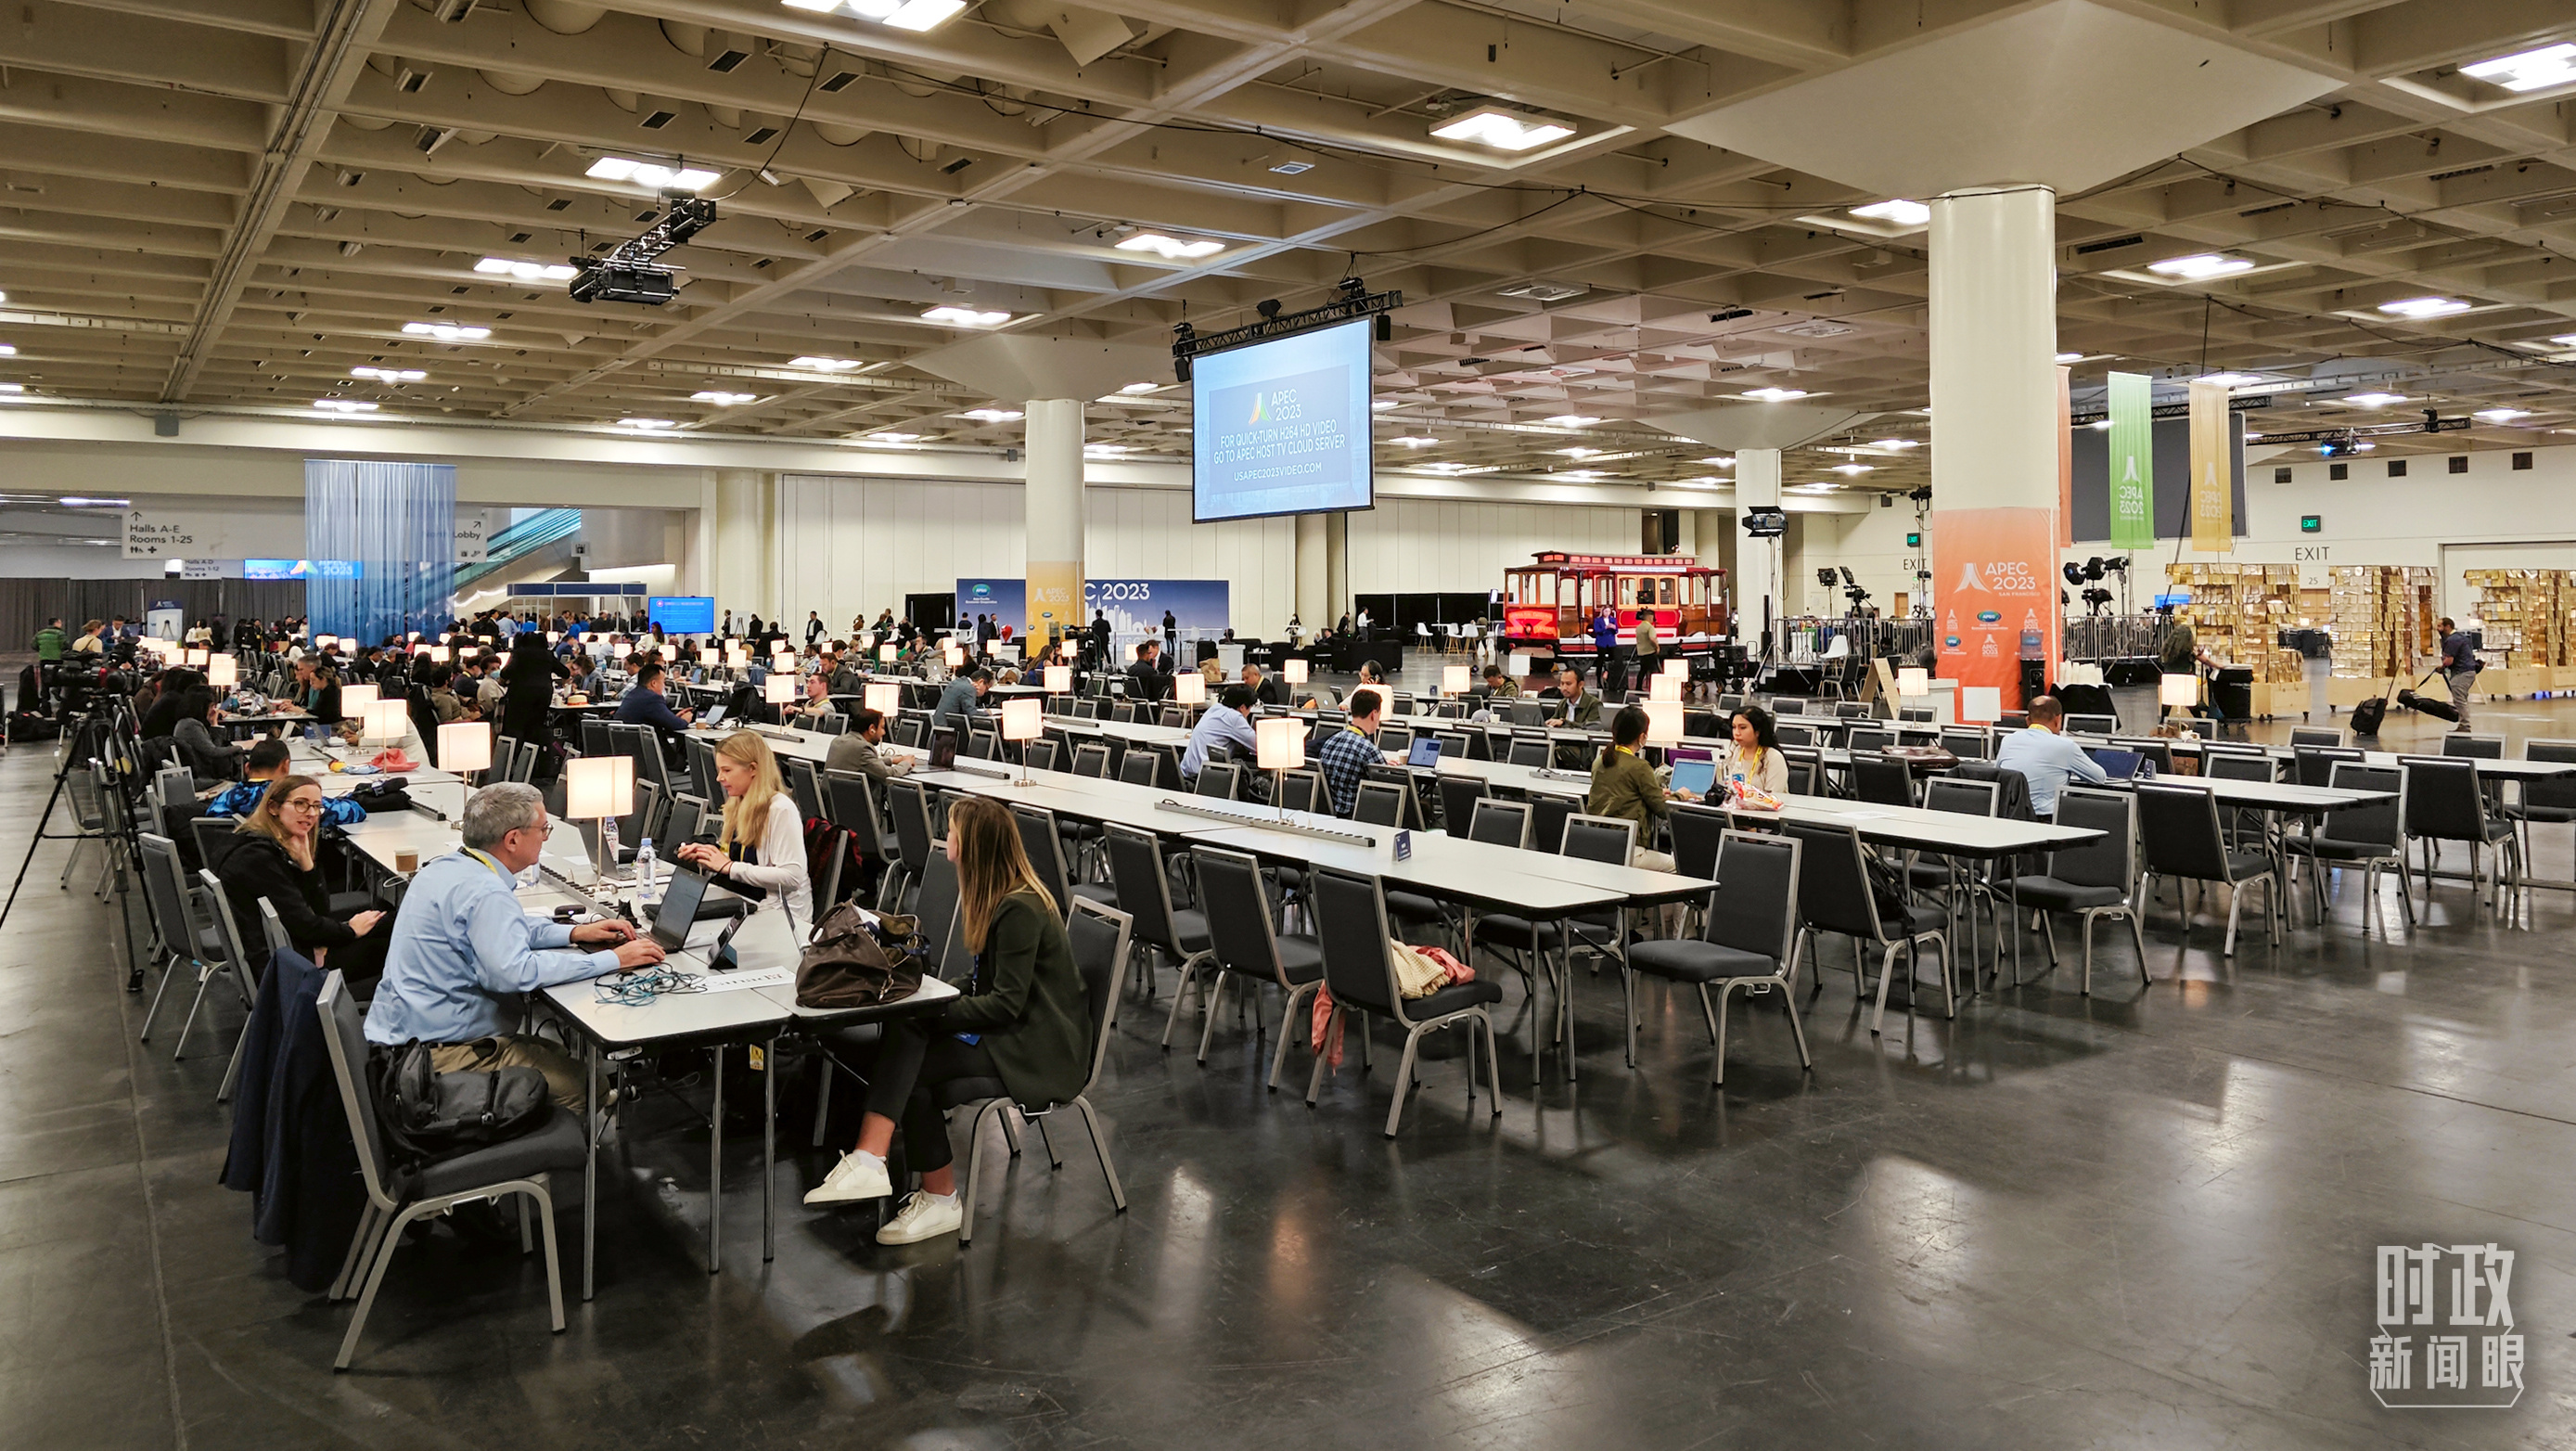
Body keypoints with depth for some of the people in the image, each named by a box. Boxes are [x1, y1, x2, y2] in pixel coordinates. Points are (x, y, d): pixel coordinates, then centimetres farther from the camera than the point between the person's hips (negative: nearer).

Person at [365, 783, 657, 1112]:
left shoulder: (445, 866, 9)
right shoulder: (483, 891, -22)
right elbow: (515, 972, -33)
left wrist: (573, 933, 12)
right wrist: (612, 960, -25)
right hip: (440, 1055, -11)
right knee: (590, 1086, -12)